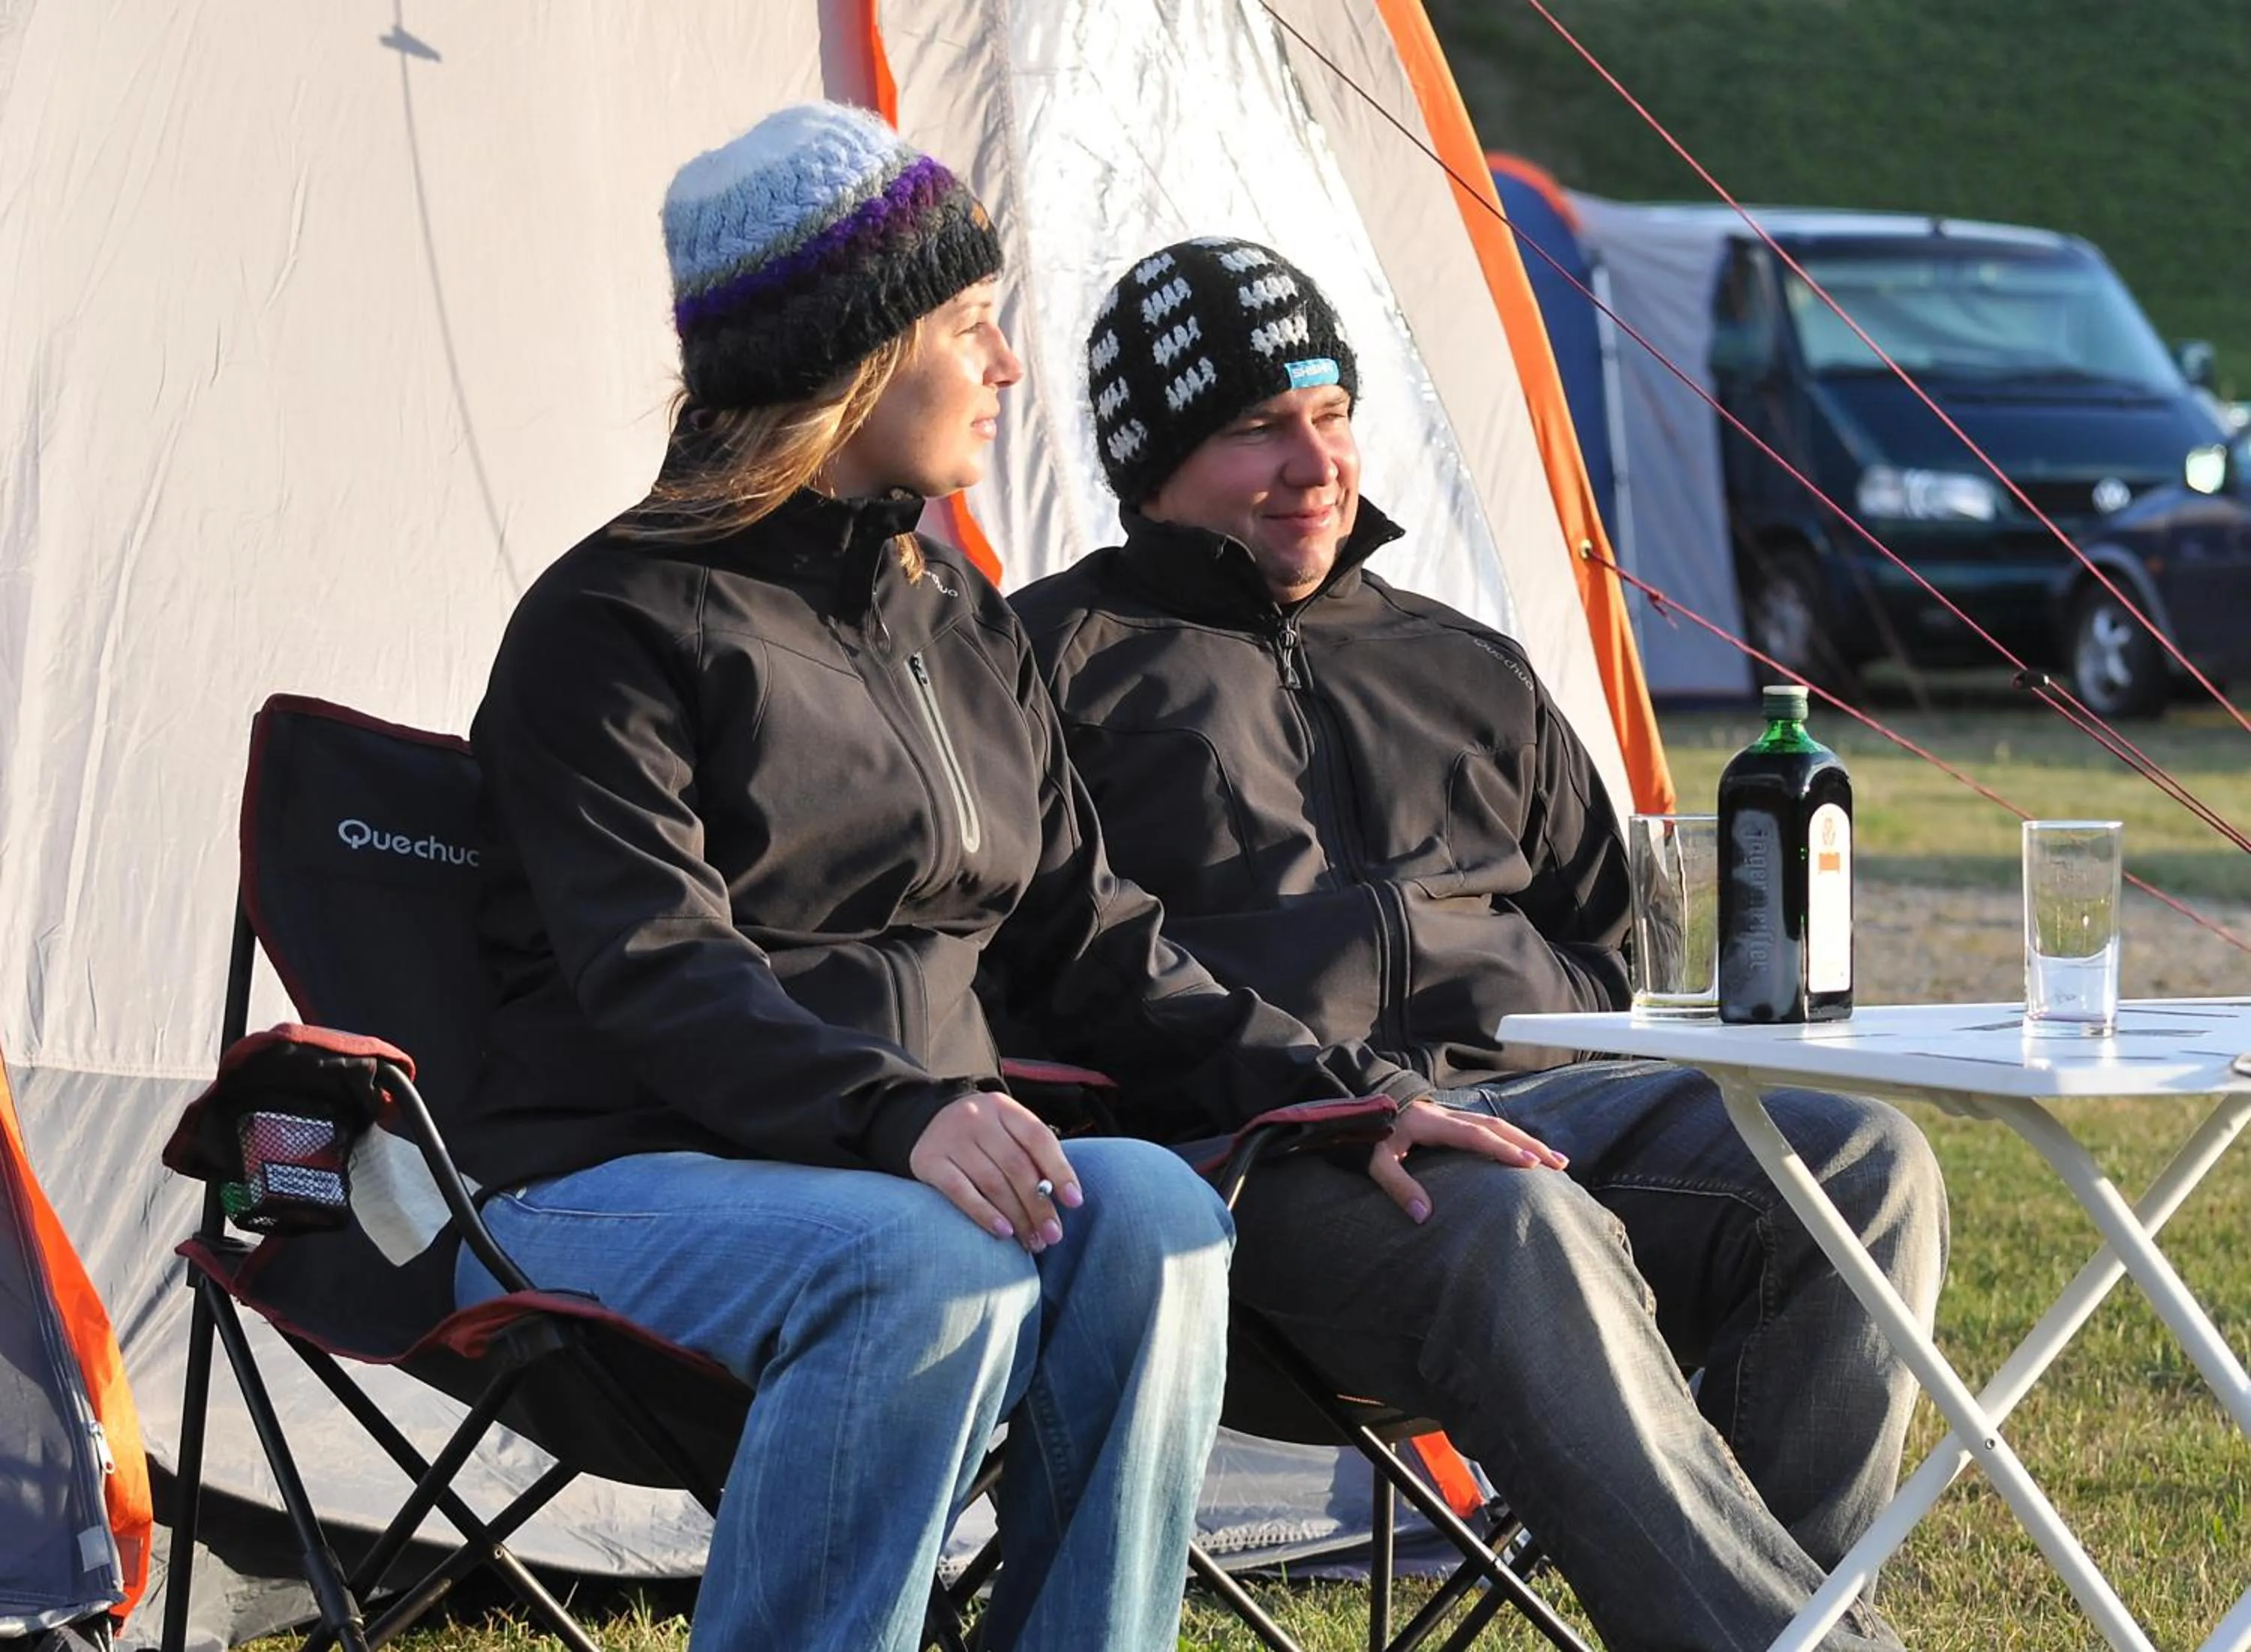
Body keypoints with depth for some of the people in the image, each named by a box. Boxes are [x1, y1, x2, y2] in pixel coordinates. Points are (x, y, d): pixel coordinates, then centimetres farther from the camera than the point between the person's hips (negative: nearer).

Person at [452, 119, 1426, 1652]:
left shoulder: (963, 625, 17)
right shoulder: (612, 626, -6)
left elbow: (1090, 935, 19)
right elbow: (658, 973, -18)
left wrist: (1322, 1087, 5)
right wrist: (900, 1113, -35)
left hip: (918, 1166, 6)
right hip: (619, 1178, -6)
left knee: (1151, 1212, -26)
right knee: (928, 1267, -36)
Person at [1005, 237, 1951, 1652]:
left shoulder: (1469, 674, 29)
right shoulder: (1064, 659, 12)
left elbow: (1606, 957, 34)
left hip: (1528, 1096, 6)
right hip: (1263, 1150, -6)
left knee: (1865, 1168, -22)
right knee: (1524, 1239, -39)